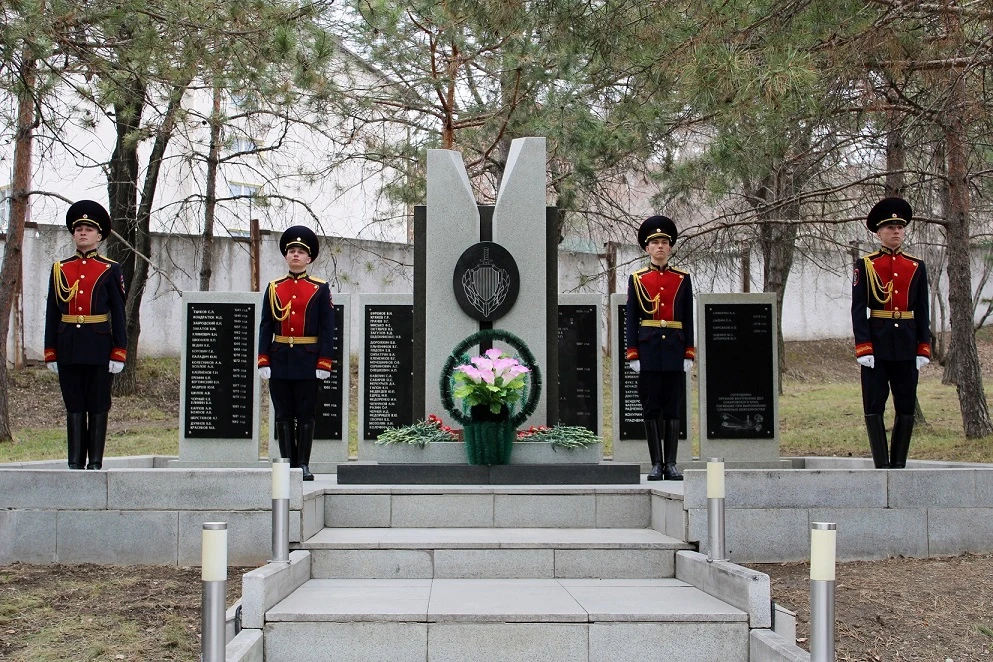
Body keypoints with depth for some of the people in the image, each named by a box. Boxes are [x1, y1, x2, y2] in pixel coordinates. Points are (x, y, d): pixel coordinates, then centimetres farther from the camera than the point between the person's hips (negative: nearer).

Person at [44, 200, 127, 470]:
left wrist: (119, 353, -6)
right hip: (68, 347, 2)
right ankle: (75, 462, 12)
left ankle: (96, 461, 9)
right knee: (74, 406, 6)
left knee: (98, 406, 2)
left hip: (99, 347, -2)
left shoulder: (110, 270, 2)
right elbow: (52, 314, 9)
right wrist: (50, 353, 4)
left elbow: (119, 314, 0)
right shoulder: (60, 269, 9)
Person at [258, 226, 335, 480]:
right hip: (280, 360, 2)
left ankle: (303, 465, 7)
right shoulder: (274, 288, 8)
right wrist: (263, 361, -2)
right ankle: (287, 463, 10)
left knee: (306, 415, 2)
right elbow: (265, 327, 7)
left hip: (307, 361, -2)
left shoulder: (320, 289, 3)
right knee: (283, 415, 4)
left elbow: (327, 329, 0)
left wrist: (324, 362, -8)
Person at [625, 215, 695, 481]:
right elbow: (631, 320, 3)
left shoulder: (682, 279, 8)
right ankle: (656, 464, 7)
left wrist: (689, 354, 0)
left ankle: (671, 464, 8)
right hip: (648, 350, -1)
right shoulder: (637, 279, 5)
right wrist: (632, 355, -3)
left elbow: (688, 319, 7)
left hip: (674, 351, 1)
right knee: (651, 409, 1)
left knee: (673, 408, 3)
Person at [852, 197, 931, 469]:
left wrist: (924, 349, 1)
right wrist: (863, 348, -12)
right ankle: (882, 465, 3)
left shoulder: (917, 267, 9)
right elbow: (858, 309, -4)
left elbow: (923, 311, 9)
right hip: (876, 344, -3)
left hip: (907, 345, 3)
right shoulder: (865, 265, 1)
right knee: (874, 406, -2)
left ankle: (899, 464, 13)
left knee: (906, 407, 5)